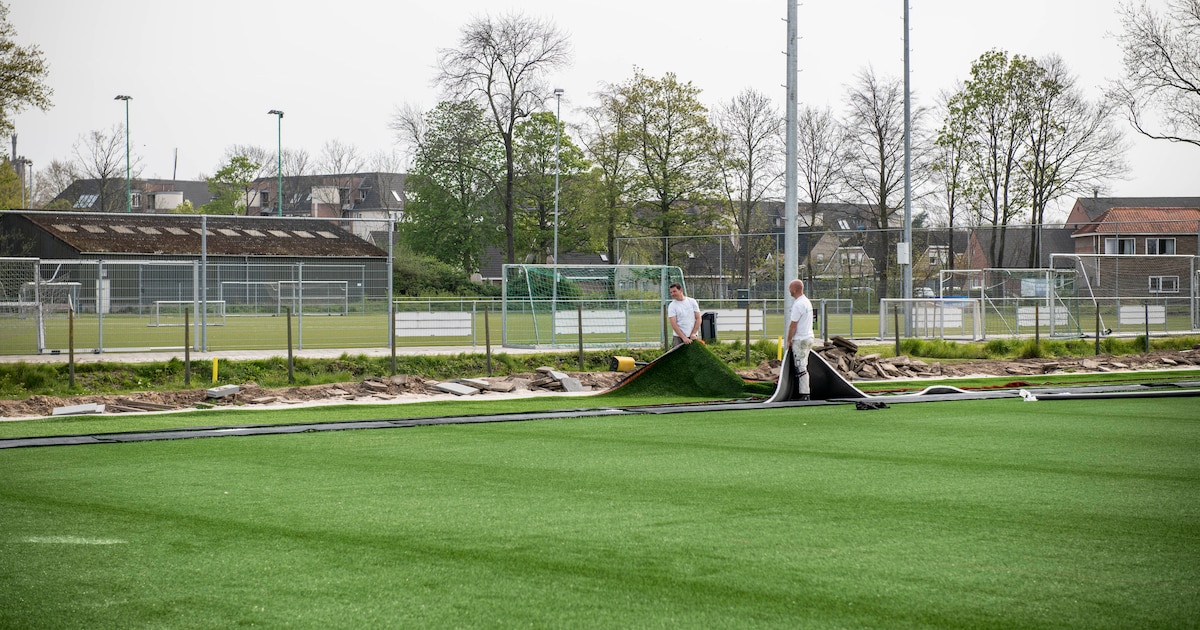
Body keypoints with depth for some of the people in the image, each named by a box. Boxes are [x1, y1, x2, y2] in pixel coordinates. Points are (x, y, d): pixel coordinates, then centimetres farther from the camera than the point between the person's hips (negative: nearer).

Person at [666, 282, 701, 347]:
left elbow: (698, 318, 4)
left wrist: (693, 333, -7)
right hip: (679, 337, -2)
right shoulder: (672, 306, -2)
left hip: (693, 337, 2)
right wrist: (684, 338, -19)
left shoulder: (692, 302, 5)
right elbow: (674, 324, -10)